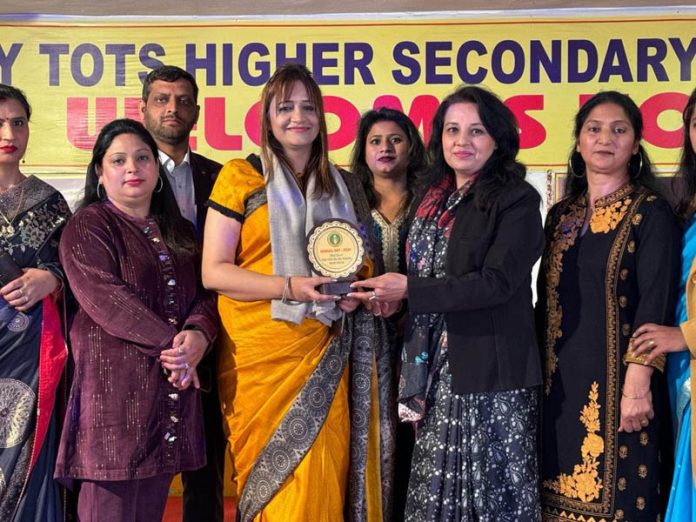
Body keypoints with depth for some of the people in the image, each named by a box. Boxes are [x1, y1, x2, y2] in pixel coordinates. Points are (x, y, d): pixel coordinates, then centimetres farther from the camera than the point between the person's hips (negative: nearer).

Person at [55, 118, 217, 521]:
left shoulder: (180, 232, 20)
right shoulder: (88, 227, 0)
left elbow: (204, 292, 10)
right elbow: (104, 297, -13)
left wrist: (197, 335, -13)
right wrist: (169, 344, -18)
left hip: (172, 384, 6)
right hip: (112, 381, -5)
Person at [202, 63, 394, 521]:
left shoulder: (345, 186, 14)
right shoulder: (241, 177, 1)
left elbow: (363, 260, 23)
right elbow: (213, 272, -4)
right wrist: (290, 286, -16)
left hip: (325, 355, 3)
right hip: (261, 354, -3)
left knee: (321, 481, -2)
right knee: (275, 481, -2)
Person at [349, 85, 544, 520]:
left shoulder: (517, 202, -7)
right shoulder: (434, 200, 13)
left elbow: (496, 283, -17)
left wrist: (410, 289, -17)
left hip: (490, 373, -6)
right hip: (437, 371, 6)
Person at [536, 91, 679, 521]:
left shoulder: (651, 212, -4)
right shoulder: (560, 215, 12)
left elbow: (655, 302, -12)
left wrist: (638, 382, -19)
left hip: (615, 381, -5)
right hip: (561, 382, 6)